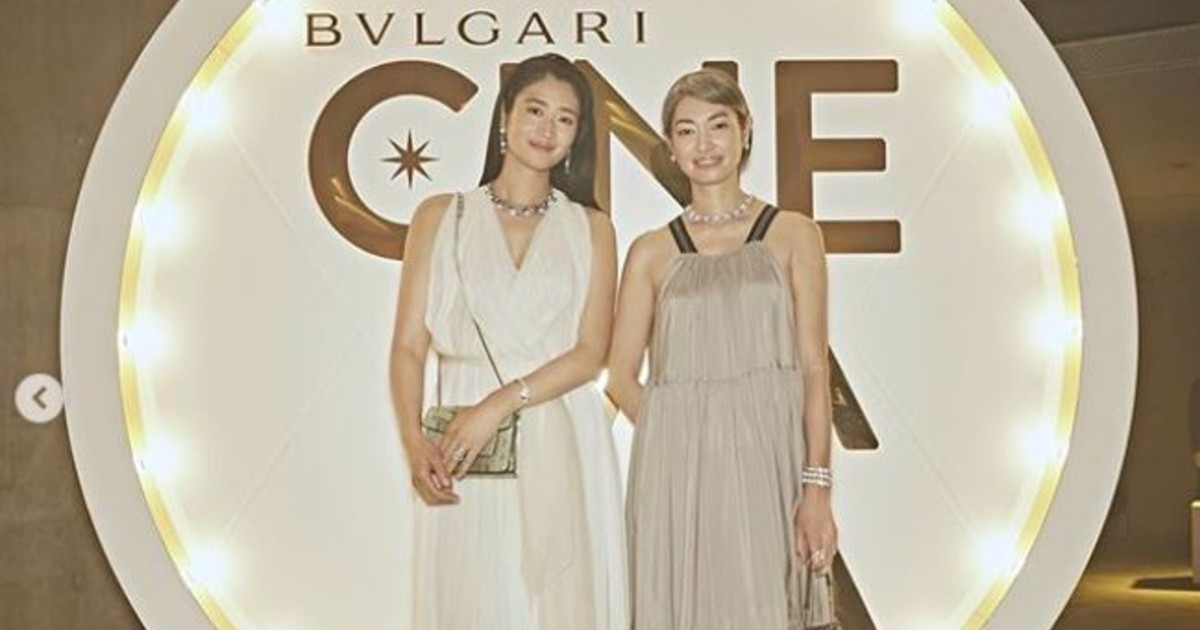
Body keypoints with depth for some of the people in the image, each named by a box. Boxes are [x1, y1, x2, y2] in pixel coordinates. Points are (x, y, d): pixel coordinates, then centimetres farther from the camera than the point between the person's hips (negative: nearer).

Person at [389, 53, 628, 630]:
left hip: (563, 447, 1)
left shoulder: (591, 229, 10)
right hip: (461, 457, 0)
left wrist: (501, 403, -14)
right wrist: (414, 442, -12)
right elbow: (408, 345, 3)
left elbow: (591, 351, -1)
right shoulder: (441, 216, 9)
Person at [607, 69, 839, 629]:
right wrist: (682, 437, -2)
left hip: (771, 466, -1)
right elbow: (620, 377, 9)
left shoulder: (792, 235, 6)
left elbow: (814, 368, 0)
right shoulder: (652, 253, 9)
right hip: (678, 472, 1)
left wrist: (817, 487, -7)